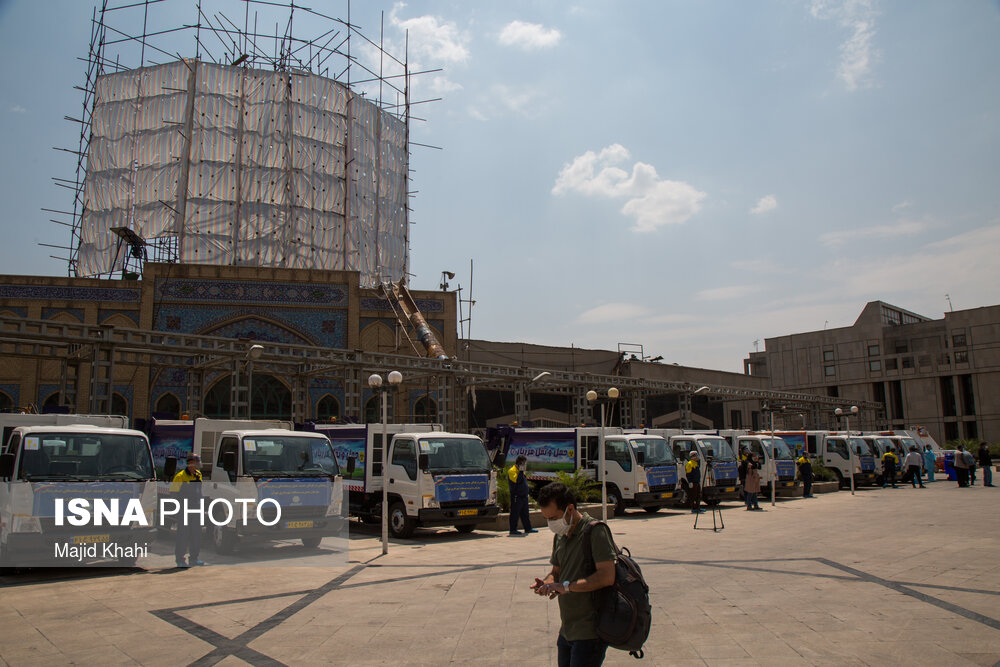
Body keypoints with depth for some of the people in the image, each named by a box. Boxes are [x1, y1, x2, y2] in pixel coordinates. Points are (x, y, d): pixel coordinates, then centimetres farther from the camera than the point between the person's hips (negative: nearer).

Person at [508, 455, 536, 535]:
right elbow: (516, 480, -28)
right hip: (516, 497, -9)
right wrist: (521, 471, -21)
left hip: (524, 496, 9)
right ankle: (513, 529, 2)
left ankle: (528, 528, 19)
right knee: (515, 514, -4)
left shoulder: (521, 471, 18)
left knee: (525, 513, 13)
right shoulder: (512, 471, -11)